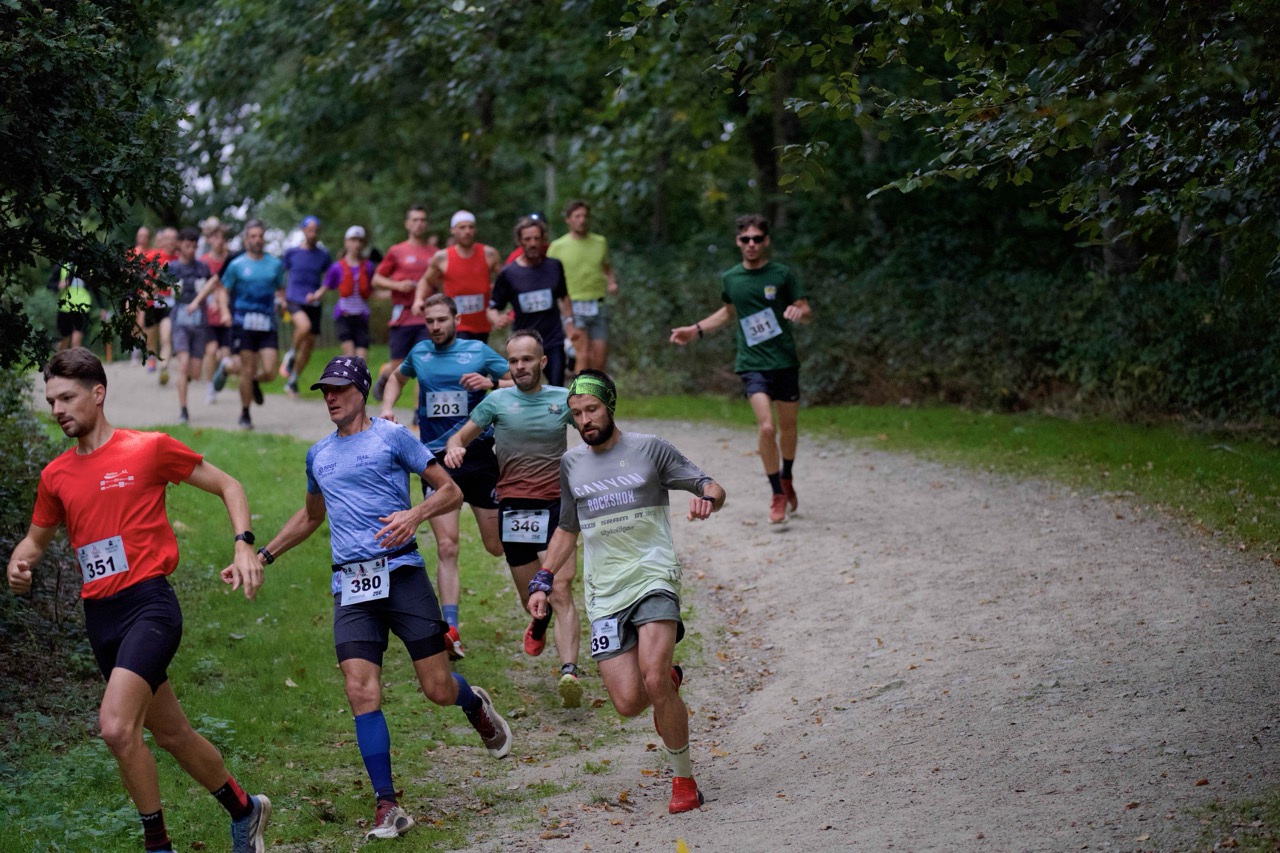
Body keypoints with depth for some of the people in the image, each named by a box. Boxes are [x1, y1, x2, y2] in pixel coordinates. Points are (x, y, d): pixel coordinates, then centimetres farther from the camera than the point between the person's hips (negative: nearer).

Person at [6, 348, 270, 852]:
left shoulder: (149, 448, -4)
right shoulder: (56, 475, 11)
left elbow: (227, 486, 5)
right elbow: (37, 538, 25)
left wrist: (244, 545, -9)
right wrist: (19, 566, 2)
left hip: (149, 605, -6)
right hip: (99, 616, 6)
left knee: (116, 726, -23)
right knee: (171, 735, 14)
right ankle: (244, 811, 35)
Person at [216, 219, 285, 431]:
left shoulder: (275, 264, 11)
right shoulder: (236, 265, 3)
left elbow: (280, 289, 21)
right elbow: (223, 291, 7)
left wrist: (281, 301, -1)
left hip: (268, 324, 2)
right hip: (244, 323, -2)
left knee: (269, 372, -8)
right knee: (247, 370, -3)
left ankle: (255, 382, 29)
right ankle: (245, 415, 13)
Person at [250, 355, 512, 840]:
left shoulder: (391, 437, 2)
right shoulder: (318, 456, 18)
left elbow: (451, 492, 2)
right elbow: (311, 516, 35)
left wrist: (415, 514, -17)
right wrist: (263, 555, 29)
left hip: (401, 573, -4)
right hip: (350, 587, 4)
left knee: (438, 690, -3)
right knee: (362, 694, -11)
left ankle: (475, 705, 35)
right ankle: (387, 807, -6)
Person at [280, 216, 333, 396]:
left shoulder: (324, 255, 6)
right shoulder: (291, 252, 2)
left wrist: (319, 293, -8)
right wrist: (282, 298, 7)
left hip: (313, 304, 3)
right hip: (294, 300, -3)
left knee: (309, 344, 4)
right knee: (304, 326, -33)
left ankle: (293, 380, 22)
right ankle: (290, 356, -6)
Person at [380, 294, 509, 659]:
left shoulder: (479, 352, 1)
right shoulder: (419, 354, 10)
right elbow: (397, 377, 32)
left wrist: (491, 384, -18)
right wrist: (387, 408, 14)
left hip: (479, 457, -1)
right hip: (436, 461, 1)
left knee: (497, 545, 8)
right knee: (446, 548, -11)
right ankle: (451, 629, -16)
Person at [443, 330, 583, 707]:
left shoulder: (564, 399, 7)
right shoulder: (497, 401, 7)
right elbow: (461, 436, 13)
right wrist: (454, 448, -11)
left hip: (555, 505, -1)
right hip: (513, 506, 1)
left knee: (560, 591, -15)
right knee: (530, 597, 8)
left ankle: (569, 672, -27)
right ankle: (539, 622, 46)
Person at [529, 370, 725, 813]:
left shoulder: (649, 448, 2)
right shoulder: (570, 464, 13)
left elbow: (712, 487, 5)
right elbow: (567, 530, 25)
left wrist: (707, 497, -19)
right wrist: (543, 581, 15)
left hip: (653, 579, -3)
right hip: (604, 594, 4)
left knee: (654, 682, -23)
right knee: (629, 703, -8)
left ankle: (684, 779, -7)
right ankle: (668, 675, 27)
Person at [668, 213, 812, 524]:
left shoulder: (782, 274, -3)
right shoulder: (730, 279, 5)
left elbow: (807, 312, -1)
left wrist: (799, 312, -24)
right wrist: (695, 329, 19)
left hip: (785, 361, 0)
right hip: (752, 363, 0)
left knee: (787, 426, 12)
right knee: (766, 427, -16)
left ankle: (787, 479, 40)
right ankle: (777, 494, -3)